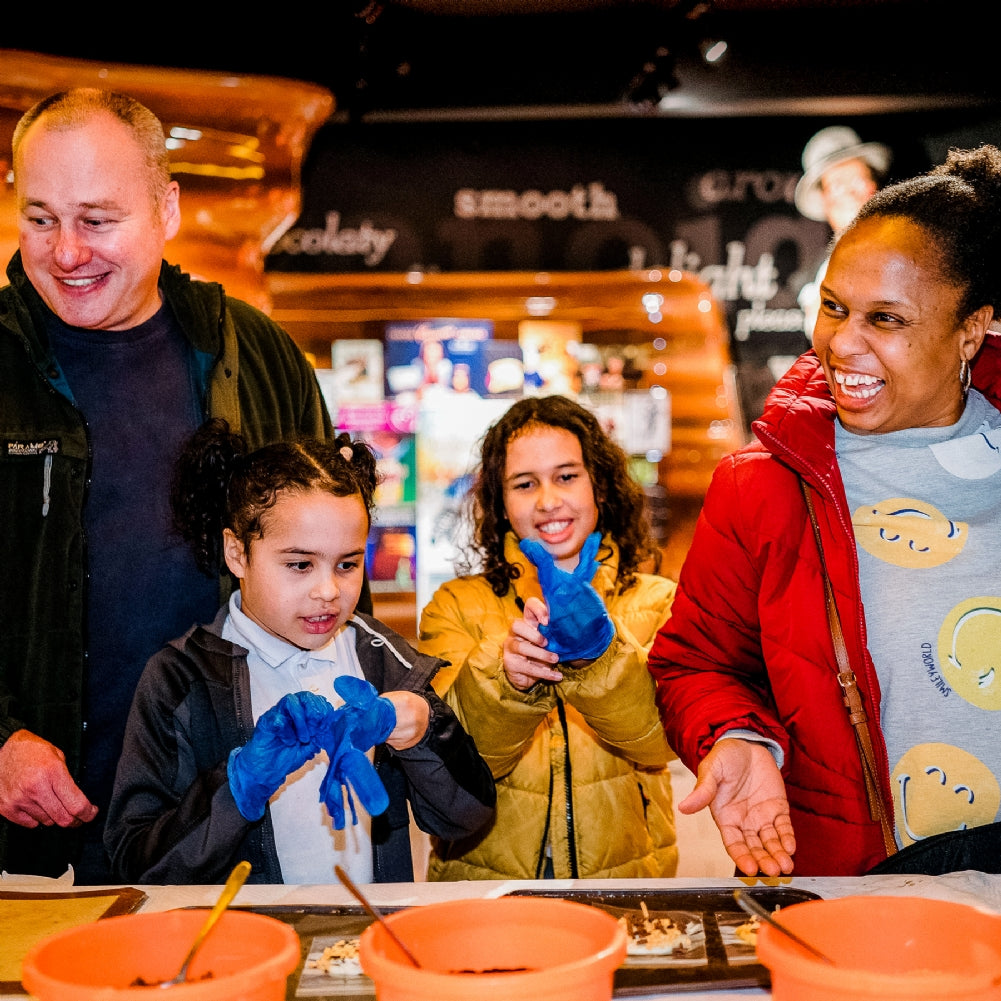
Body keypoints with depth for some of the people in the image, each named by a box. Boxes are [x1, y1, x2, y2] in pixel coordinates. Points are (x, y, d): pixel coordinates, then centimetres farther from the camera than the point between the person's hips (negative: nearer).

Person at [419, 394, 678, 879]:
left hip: (626, 872, 0)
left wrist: (597, 652, -23)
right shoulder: (458, 605, 8)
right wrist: (505, 677, -22)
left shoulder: (653, 602, 8)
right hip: (484, 876, 1)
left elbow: (660, 740, -7)